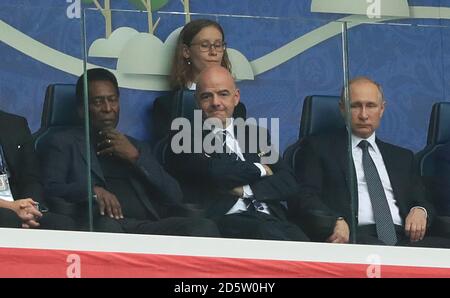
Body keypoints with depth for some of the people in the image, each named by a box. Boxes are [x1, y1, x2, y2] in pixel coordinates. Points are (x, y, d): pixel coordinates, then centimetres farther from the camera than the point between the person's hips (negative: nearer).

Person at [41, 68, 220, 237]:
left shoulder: (137, 147, 30)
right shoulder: (64, 143, 19)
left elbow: (174, 196, 19)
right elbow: (50, 189, 3)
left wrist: (135, 157, 8)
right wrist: (93, 191, -15)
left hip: (148, 226, 4)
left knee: (205, 227, -27)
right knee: (107, 226, -42)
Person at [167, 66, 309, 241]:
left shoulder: (256, 135, 25)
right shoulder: (186, 139, 10)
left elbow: (288, 184, 13)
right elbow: (213, 171, -10)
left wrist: (245, 190, -3)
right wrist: (259, 169, 7)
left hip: (272, 218, 4)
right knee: (267, 233, -38)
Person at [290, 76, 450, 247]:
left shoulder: (402, 157, 29)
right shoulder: (318, 147, 15)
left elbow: (422, 201, 25)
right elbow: (304, 198, 2)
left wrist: (420, 211, -2)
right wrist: (335, 221, -20)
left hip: (402, 238, 5)